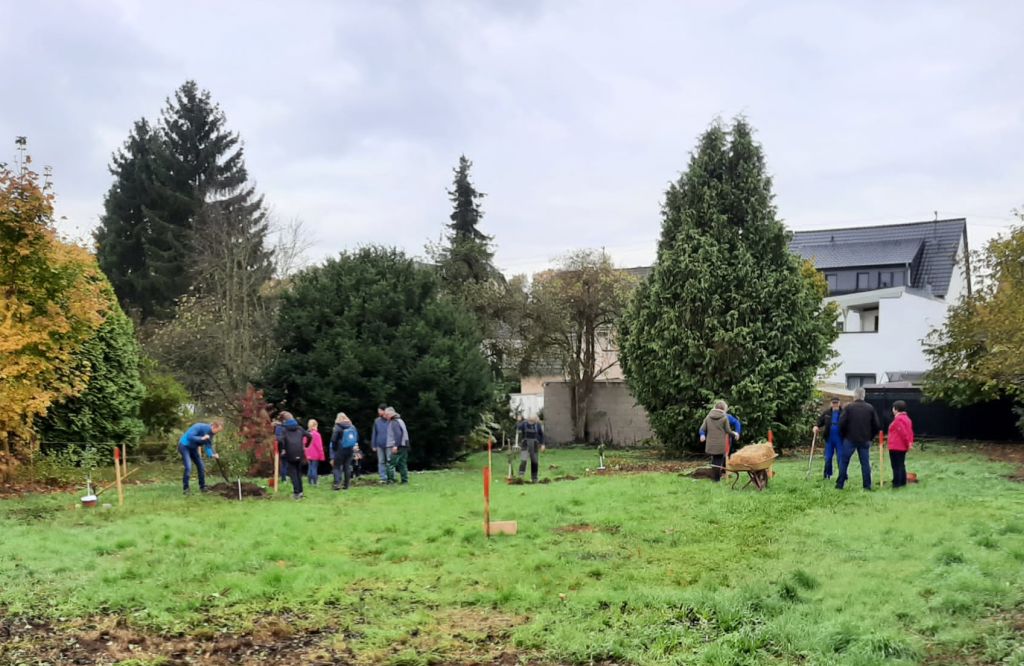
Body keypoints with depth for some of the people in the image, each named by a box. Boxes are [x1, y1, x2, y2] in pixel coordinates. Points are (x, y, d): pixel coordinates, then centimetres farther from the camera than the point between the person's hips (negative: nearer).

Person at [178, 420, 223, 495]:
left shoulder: (210, 434, -3)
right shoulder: (200, 427, -26)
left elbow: (208, 447, -7)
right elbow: (189, 436, -31)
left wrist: (212, 455, -26)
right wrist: (201, 438, -36)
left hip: (193, 448, 8)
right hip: (184, 446, -8)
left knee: (201, 467, 4)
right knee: (188, 468, -18)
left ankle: (203, 487, 16)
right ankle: (185, 489, -7)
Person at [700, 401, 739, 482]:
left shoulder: (708, 417, 5)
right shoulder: (724, 418, -7)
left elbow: (703, 429, 5)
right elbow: (728, 431, -1)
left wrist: (703, 435, 25)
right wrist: (735, 434, 18)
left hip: (710, 444, 4)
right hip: (720, 444, -3)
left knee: (714, 459, 14)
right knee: (719, 460, 6)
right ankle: (717, 478, 8)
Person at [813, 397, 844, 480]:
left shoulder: (843, 413, -5)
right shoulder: (826, 413, 5)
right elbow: (820, 421, 10)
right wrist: (816, 426, -10)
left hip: (840, 439, -3)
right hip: (829, 438, 3)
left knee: (840, 458, 1)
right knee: (828, 457, 8)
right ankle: (827, 475, 19)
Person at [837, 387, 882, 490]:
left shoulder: (849, 407, -7)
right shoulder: (870, 408, 2)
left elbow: (842, 423, -10)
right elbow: (877, 425, 2)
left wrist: (843, 435, 5)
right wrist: (870, 437, 13)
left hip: (850, 439, -2)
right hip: (865, 440, 2)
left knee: (844, 461, 7)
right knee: (865, 463, 7)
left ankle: (840, 484, 6)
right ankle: (867, 486, 6)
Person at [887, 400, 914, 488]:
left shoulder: (898, 419, -18)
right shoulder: (906, 418, 14)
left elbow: (904, 433, -19)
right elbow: (910, 432, 13)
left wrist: (908, 443, -10)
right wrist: (910, 443, 9)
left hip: (896, 448, -10)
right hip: (903, 447, 10)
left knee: (896, 466, -6)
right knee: (901, 465, 16)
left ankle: (897, 483, -6)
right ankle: (903, 482, 21)